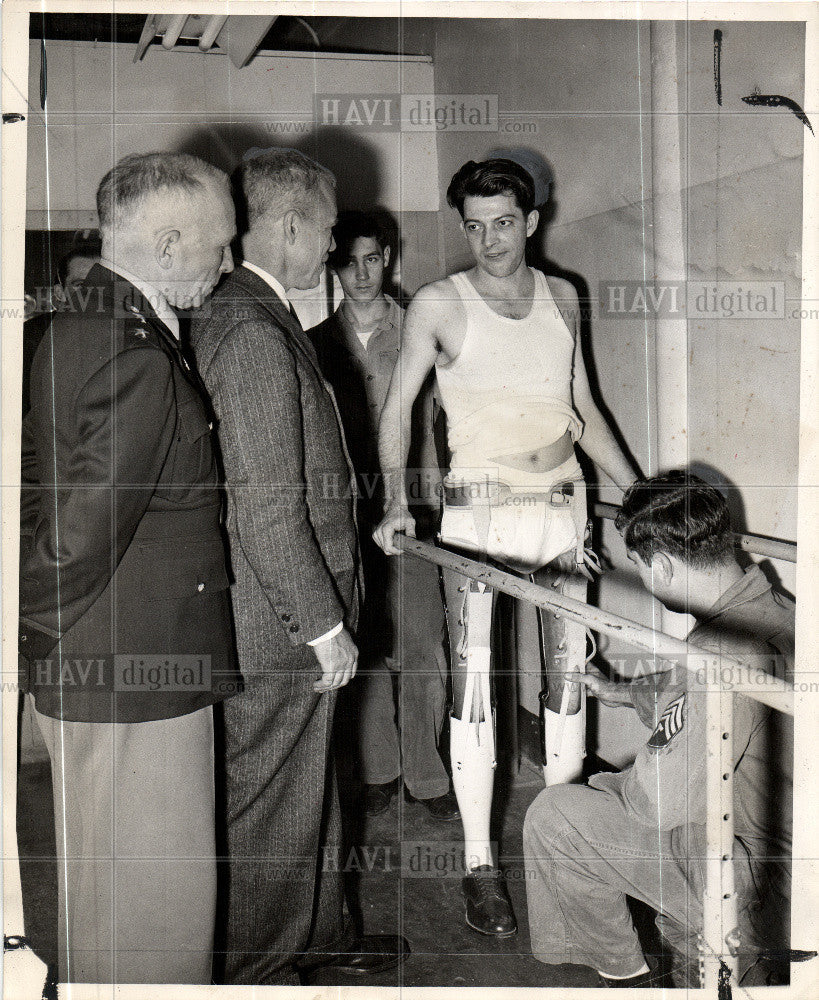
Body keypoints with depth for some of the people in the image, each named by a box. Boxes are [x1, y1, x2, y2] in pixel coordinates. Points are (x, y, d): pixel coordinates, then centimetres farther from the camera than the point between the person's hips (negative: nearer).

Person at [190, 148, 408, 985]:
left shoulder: (250, 317, 12)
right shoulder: (252, 333, -21)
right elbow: (266, 508, -25)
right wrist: (324, 625, -18)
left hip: (291, 621, 10)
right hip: (280, 631, -10)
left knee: (308, 786, 23)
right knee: (271, 803, 8)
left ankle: (318, 932, 42)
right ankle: (256, 968, 28)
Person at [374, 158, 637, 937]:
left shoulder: (561, 297, 11)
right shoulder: (438, 304, -1)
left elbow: (583, 407, 17)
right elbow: (398, 405, -1)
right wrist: (396, 499, -15)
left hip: (563, 507, 5)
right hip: (478, 512, -4)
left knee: (571, 669, 9)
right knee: (474, 684, -4)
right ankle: (479, 863, 8)